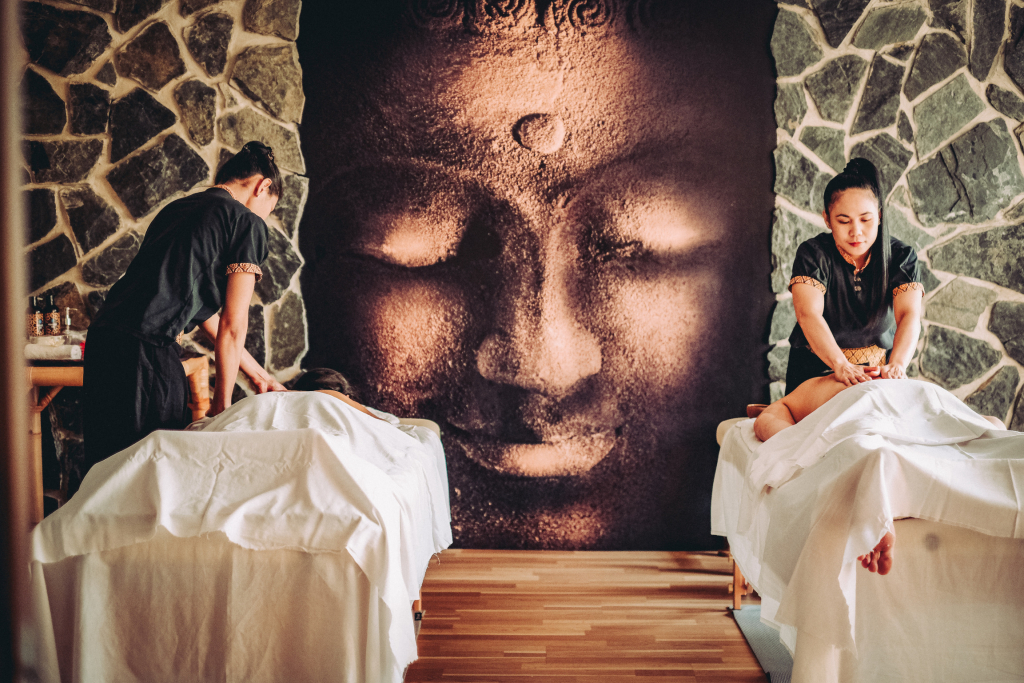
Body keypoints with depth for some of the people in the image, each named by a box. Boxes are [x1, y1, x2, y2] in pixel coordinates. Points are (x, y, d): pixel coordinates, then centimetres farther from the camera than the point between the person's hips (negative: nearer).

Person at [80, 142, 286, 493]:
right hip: (146, 351, -8)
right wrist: (222, 402, 8)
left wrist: (257, 374, 28)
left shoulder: (175, 209, 23)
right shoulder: (248, 223, -1)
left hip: (102, 337, 8)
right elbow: (232, 325, -3)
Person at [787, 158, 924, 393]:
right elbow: (808, 314, -27)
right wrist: (841, 366, -43)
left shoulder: (901, 256, -5)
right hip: (817, 369, -1)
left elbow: (909, 314, -20)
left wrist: (897, 365, -40)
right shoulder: (813, 254, -12)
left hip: (879, 368, 1)